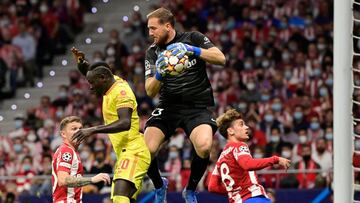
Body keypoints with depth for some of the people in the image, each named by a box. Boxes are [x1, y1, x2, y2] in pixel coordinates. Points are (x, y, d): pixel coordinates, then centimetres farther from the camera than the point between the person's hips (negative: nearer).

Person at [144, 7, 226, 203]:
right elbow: (150, 91, 1)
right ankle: (159, 185, 14)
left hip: (197, 107, -2)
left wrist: (192, 50, -23)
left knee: (204, 146, -30)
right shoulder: (152, 52, 6)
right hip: (168, 107, 3)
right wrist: (159, 75, -21)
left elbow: (221, 58, -10)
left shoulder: (193, 38, -1)